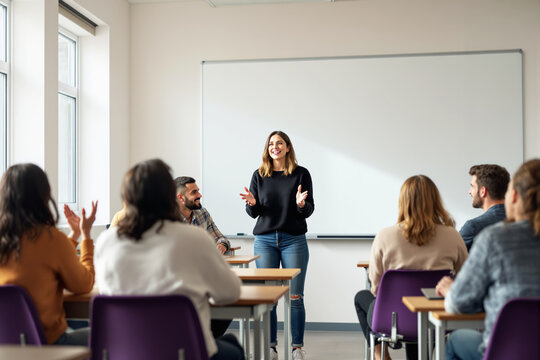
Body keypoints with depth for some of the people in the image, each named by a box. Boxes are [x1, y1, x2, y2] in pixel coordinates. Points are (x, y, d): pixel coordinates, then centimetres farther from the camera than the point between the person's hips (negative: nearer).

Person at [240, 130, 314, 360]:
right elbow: (254, 213, 8)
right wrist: (252, 203, -13)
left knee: (295, 296, 0)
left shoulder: (301, 174, 1)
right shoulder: (259, 175, 6)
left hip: (294, 240, -2)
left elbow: (309, 210, 1)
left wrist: (301, 204, -20)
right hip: (265, 240, 2)